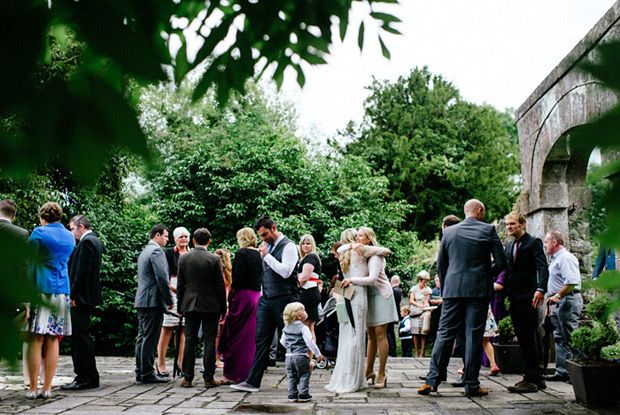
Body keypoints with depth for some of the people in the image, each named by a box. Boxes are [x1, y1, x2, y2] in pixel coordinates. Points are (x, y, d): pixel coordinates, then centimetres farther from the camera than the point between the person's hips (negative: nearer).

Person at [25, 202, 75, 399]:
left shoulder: (39, 233, -4)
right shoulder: (69, 236, 12)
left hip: (40, 289, -5)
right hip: (62, 292, 5)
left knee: (36, 341, -3)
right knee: (53, 342, 6)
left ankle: (33, 388, -4)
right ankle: (47, 388, 7)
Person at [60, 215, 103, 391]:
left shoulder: (86, 242, -13)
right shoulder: (94, 241, 18)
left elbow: (82, 271, -19)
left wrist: (73, 295, -19)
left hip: (82, 297, -10)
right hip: (89, 297, 10)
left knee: (81, 337, -7)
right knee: (80, 337, 13)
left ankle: (89, 378, -4)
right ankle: (84, 376, 17)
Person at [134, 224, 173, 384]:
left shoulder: (144, 251, 21)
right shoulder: (156, 251, -11)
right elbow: (162, 277, -18)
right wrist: (169, 300, -12)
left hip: (141, 301, 10)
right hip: (153, 300, -10)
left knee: (143, 337, 12)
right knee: (150, 338, -7)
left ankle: (140, 372, 15)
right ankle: (147, 373, -6)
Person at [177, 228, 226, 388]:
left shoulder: (183, 258, 1)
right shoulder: (214, 259, -8)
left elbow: (180, 285, 5)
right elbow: (220, 285, -5)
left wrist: (180, 307, 13)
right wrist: (223, 308, 4)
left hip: (190, 305, 3)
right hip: (210, 306, -2)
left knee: (189, 341, 7)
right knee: (209, 341, 2)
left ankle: (187, 378, 9)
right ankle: (208, 378, 4)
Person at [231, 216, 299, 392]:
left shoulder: (288, 246, -9)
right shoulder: (267, 246, 15)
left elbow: (285, 271, -21)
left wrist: (266, 255, -16)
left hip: (283, 300, -7)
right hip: (266, 299, 7)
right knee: (261, 341, 4)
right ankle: (253, 382, 5)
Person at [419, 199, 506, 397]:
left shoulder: (449, 232, 8)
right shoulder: (488, 230, 0)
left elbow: (440, 265, 12)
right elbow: (501, 262, -2)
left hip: (453, 290, 3)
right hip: (479, 289, -2)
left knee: (445, 334, 5)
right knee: (474, 336, 1)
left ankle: (432, 379, 0)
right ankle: (471, 385, 4)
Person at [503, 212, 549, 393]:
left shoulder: (533, 242, -4)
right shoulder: (509, 245, 19)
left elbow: (543, 268, -15)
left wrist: (540, 289, -29)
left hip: (528, 297, -8)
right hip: (514, 298, 8)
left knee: (528, 339, -7)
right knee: (522, 339, 10)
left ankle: (531, 380, -3)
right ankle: (537, 377, 19)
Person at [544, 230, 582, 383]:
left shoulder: (566, 258, -12)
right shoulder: (555, 259, 21)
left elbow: (571, 282, -24)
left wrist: (557, 296, -26)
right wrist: (551, 302, 25)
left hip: (568, 301, -11)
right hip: (558, 303, 11)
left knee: (571, 339, -9)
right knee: (559, 338, 10)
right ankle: (561, 372, 13)